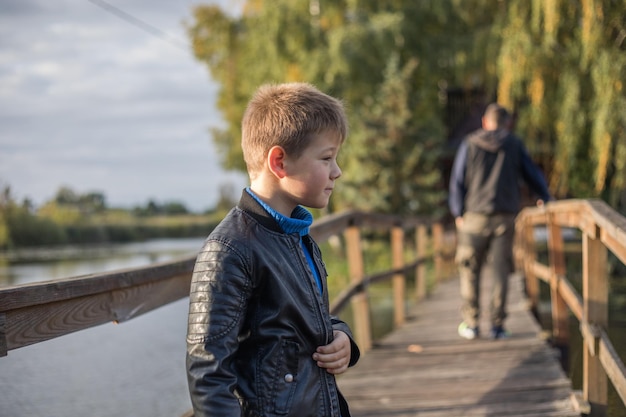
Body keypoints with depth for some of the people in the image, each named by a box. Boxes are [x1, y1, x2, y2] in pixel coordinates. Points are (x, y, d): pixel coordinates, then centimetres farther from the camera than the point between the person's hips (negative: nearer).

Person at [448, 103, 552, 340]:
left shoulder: (470, 144, 4)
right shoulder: (515, 145, 6)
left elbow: (458, 181, 1)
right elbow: (532, 175, 14)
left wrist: (458, 213, 7)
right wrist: (544, 197, 31)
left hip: (475, 216, -1)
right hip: (505, 217, 1)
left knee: (470, 269, 7)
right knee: (500, 270, 3)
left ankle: (471, 323, 6)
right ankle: (497, 325, 0)